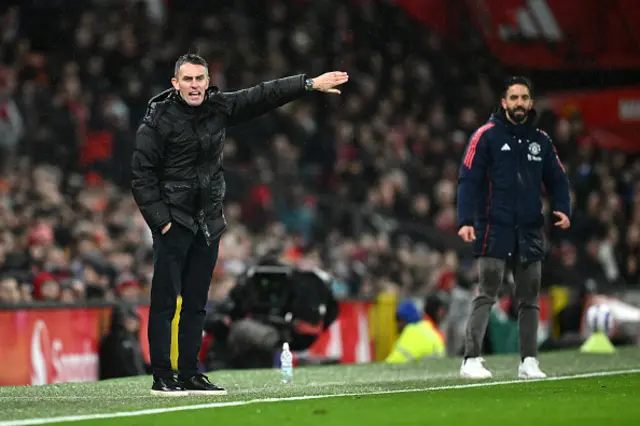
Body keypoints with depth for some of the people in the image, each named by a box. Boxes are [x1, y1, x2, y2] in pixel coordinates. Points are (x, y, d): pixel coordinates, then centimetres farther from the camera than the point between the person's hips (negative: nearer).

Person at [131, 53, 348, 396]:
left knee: (196, 303, 9)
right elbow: (141, 174, -9)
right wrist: (160, 219, -14)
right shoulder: (159, 118, -9)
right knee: (165, 301, -6)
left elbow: (264, 96, 12)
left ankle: (190, 375, 14)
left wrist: (310, 84, 8)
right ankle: (162, 377, -4)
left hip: (208, 222, 6)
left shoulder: (219, 107, 6)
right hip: (173, 222, -6)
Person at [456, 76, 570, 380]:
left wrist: (562, 209, -3)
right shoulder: (486, 136, -2)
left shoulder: (541, 140, 12)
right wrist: (466, 221, -16)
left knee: (529, 298, 7)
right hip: (494, 231, -5)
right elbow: (468, 180, -6)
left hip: (530, 233, 5)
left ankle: (528, 362, 13)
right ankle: (471, 360, -10)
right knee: (486, 295, -10)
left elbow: (557, 179, 16)